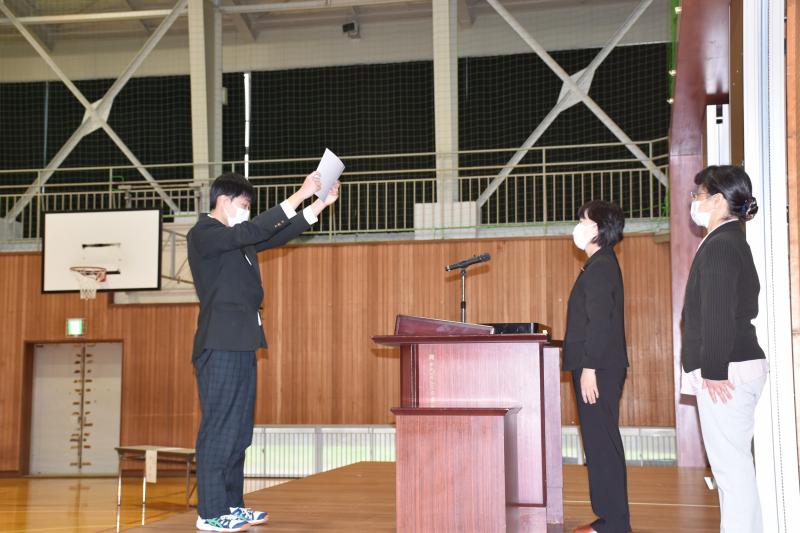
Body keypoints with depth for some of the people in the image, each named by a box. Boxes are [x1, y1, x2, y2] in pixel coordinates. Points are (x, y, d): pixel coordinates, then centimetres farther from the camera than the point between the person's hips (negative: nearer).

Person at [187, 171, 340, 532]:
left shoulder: (238, 240, 19)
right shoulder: (202, 235, -7)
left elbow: (277, 236, 23)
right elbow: (252, 232, -20)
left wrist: (320, 203, 15)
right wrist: (298, 196, -21)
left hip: (242, 344, 10)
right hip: (220, 344, -9)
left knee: (239, 429, 11)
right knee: (218, 428, -8)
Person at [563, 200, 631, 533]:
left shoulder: (600, 266, -13)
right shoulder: (600, 264, 17)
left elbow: (600, 322, -20)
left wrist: (590, 368, -21)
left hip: (598, 369, -10)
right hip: (598, 368, 10)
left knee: (602, 444, -5)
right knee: (600, 443, 13)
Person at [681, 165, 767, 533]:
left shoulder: (720, 246, -14)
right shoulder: (732, 242, 18)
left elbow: (719, 315, -20)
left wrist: (714, 372, -19)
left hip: (726, 372, -10)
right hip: (741, 367, 10)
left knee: (730, 464, -7)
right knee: (734, 464, 15)